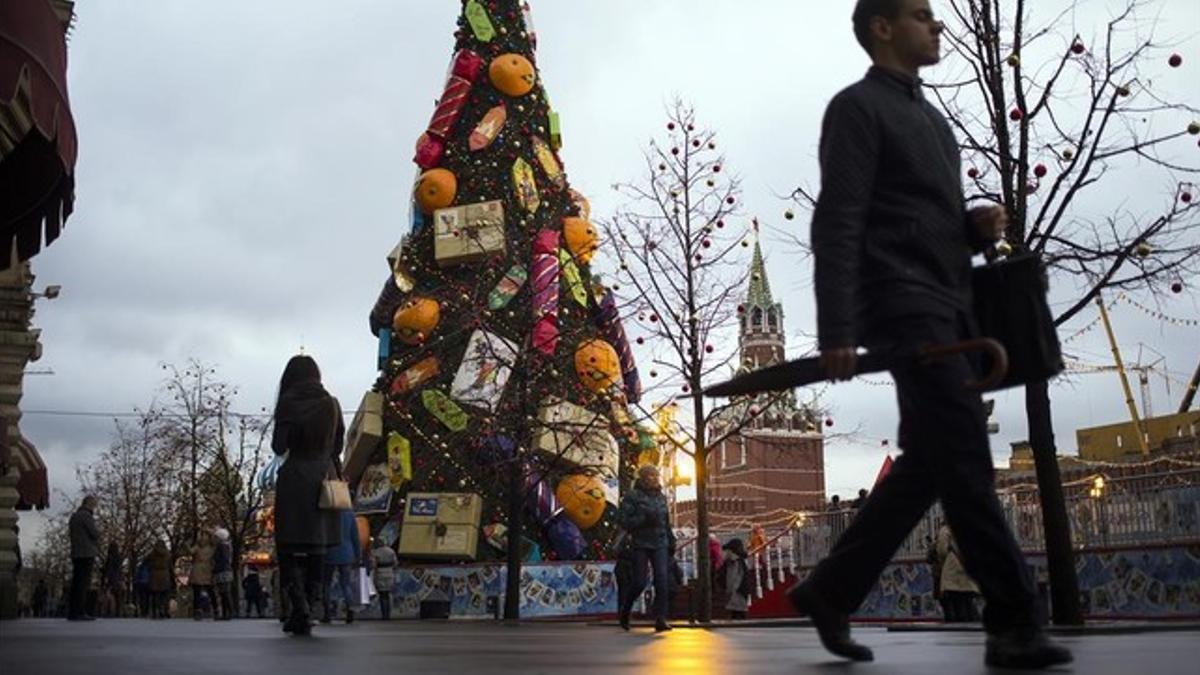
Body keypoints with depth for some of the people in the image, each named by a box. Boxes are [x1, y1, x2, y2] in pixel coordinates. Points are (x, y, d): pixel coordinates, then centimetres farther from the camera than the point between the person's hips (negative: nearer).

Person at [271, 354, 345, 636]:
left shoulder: (289, 402, -5)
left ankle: (300, 610, -14)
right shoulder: (332, 404, 6)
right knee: (317, 549, 10)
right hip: (325, 476, 4)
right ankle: (303, 617, 12)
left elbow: (278, 447, -5)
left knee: (289, 549, 1)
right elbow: (337, 447, 9)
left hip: (295, 478, -4)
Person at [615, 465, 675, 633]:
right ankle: (625, 612, 23)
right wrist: (644, 519, -19)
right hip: (641, 544, -4)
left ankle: (660, 619, -10)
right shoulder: (632, 496, -4)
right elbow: (622, 520, -10)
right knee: (639, 582, -3)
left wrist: (671, 541, 15)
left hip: (660, 544, 4)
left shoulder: (661, 496, 13)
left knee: (662, 579, -11)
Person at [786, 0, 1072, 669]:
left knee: (928, 464, 5)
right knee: (966, 461, -12)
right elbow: (836, 225, -13)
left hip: (948, 309, 9)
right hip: (905, 307, -9)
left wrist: (978, 226, 4)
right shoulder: (858, 106, -2)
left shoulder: (932, 117, 26)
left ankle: (831, 591, 14)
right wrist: (837, 330, -21)